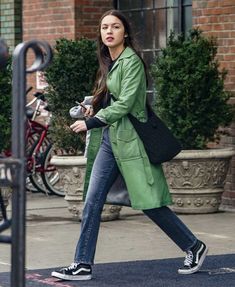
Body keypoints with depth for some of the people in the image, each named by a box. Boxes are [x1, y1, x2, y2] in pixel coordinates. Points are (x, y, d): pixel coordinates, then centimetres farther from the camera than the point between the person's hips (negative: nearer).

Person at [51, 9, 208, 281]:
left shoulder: (131, 61, -12)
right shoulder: (108, 62, 13)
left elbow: (125, 103, -18)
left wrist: (90, 123, -15)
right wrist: (95, 109, 4)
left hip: (129, 139, -8)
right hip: (108, 139, 8)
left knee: (149, 203, -2)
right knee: (92, 201, 1)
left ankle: (194, 247, 13)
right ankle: (83, 265, 4)